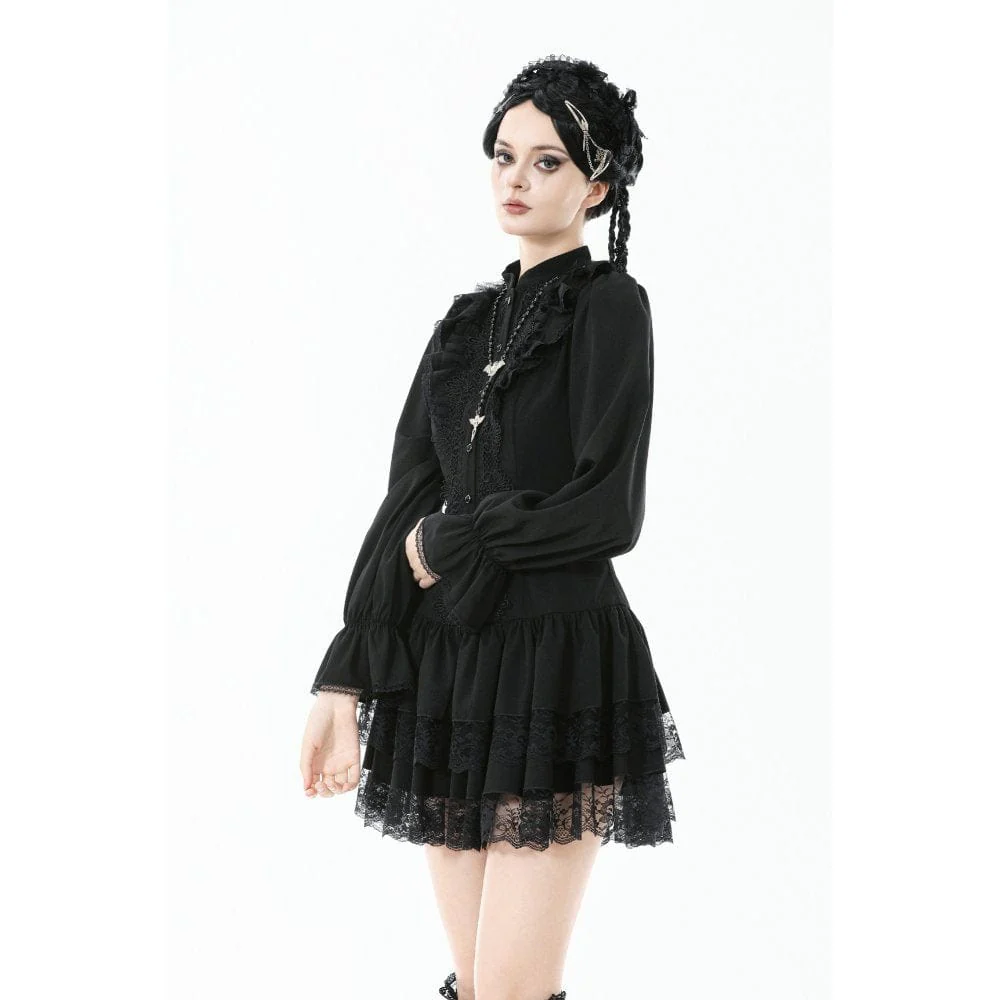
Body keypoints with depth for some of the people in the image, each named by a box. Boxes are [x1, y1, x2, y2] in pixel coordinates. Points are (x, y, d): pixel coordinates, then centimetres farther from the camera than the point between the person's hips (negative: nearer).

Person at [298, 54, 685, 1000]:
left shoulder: (608, 303, -5)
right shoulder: (470, 321, 14)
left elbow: (608, 511, -15)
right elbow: (406, 500, 9)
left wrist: (449, 542, -4)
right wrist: (345, 679, 3)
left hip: (556, 669, -6)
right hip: (446, 665, 6)